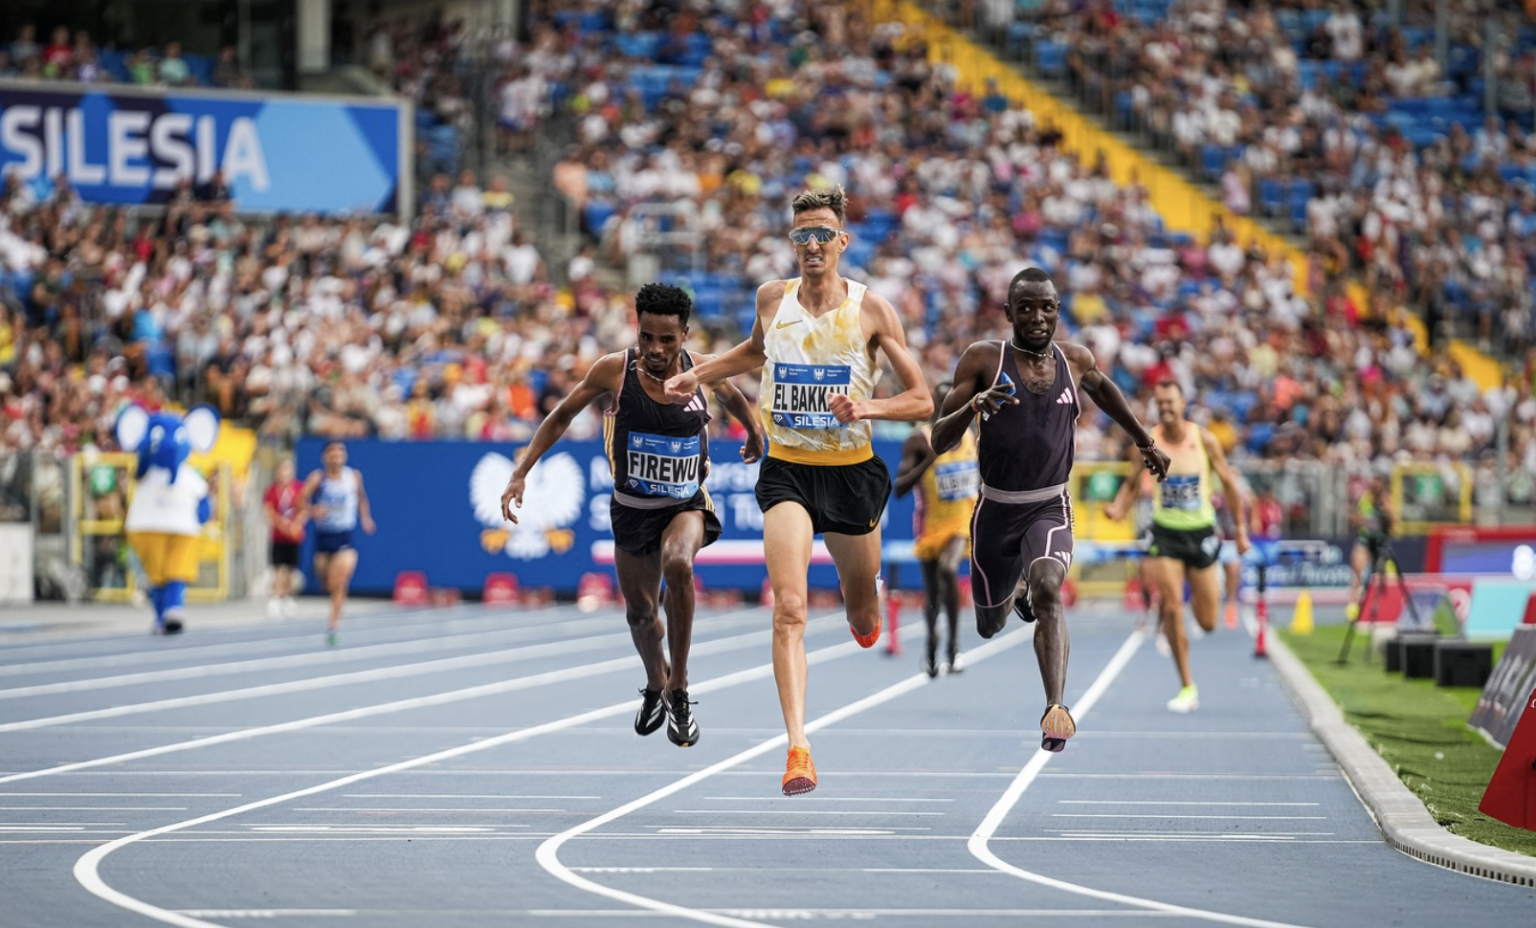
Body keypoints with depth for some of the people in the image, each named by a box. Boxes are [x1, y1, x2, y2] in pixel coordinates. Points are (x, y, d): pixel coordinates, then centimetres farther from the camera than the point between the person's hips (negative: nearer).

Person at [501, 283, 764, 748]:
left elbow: (733, 397, 14)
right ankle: (656, 685, 49)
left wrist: (755, 428, 13)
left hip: (686, 504, -2)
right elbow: (561, 417, -3)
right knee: (640, 612, 15)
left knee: (677, 564, -34)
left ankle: (679, 691, -22)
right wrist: (521, 472, -8)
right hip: (631, 508, 2)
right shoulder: (614, 370, -16)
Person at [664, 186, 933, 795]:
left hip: (852, 471, 0)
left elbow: (922, 402, -5)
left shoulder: (871, 310, -6)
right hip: (786, 471, 0)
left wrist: (868, 406, -22)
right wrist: (698, 376, 14)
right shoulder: (772, 299, 2)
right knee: (789, 608, -21)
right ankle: (798, 747, -26)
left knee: (864, 625, 17)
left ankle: (868, 589, 56)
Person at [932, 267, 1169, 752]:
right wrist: (973, 406, -31)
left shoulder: (1075, 360, -1)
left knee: (1048, 590, -30)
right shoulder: (983, 360, -9)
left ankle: (1056, 708, -38)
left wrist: (1144, 441, 33)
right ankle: (1015, 588, 56)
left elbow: (1102, 388, 25)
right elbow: (939, 441, -11)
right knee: (990, 626, 17)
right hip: (995, 508, 1)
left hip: (1050, 508, -1)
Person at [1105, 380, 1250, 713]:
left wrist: (1240, 528, 4)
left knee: (1207, 623, 2)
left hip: (1201, 532, 0)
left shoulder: (1204, 439, -7)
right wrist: (1118, 508, -17)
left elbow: (1229, 482, 3)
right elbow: (1131, 484, 4)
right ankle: (1187, 687, -3)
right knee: (1172, 608, -14)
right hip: (1166, 533, 0)